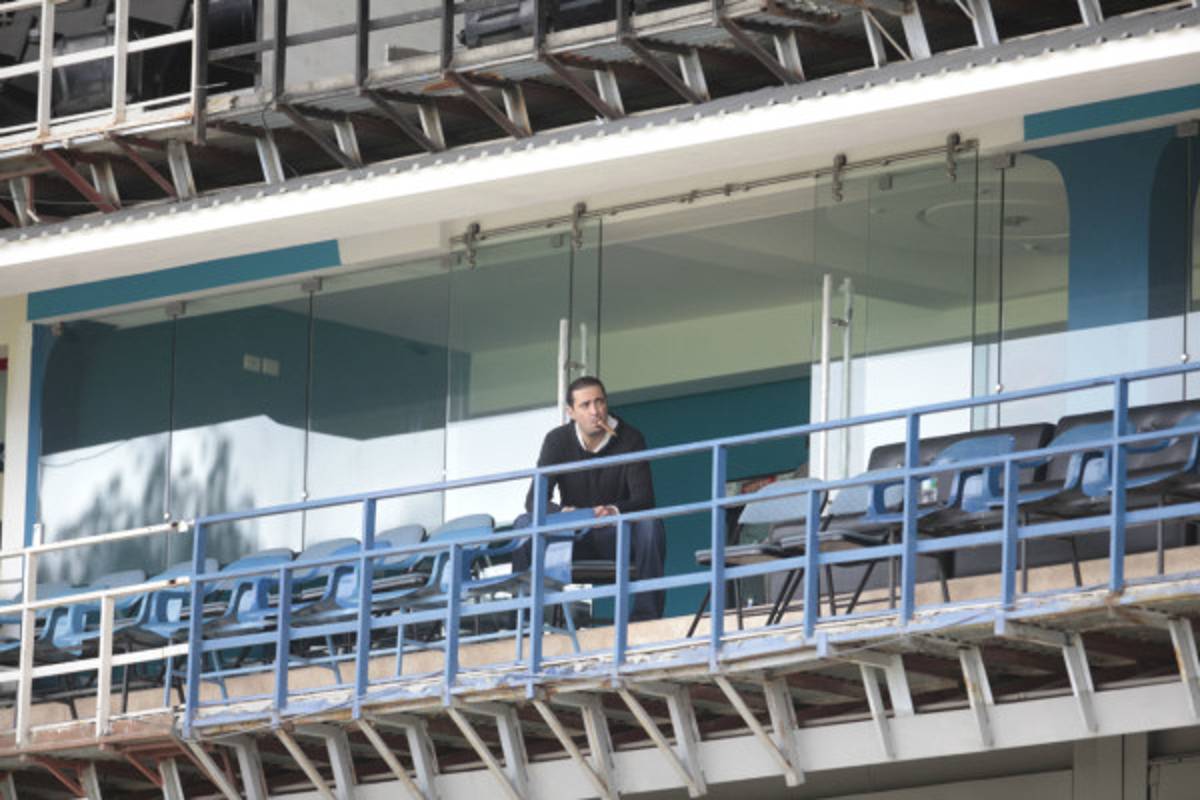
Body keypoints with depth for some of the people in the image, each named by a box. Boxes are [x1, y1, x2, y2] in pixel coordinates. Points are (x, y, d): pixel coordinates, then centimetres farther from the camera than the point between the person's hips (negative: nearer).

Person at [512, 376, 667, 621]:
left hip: (616, 536, -1)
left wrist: (615, 511, -44)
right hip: (574, 537, 1)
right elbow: (534, 499, -14)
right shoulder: (557, 441, -5)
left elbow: (644, 499, -19)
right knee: (524, 523, -24)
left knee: (649, 525, -33)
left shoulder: (630, 439, -9)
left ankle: (646, 614, -31)